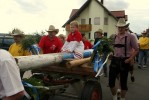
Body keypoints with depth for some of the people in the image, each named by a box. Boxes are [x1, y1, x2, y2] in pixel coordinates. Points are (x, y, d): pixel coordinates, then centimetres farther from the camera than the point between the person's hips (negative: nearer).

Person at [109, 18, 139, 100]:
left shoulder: (130, 36, -7)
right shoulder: (114, 36, 6)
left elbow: (136, 49, -5)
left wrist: (130, 59, -15)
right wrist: (111, 54, 4)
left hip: (124, 61, -3)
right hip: (115, 60, 4)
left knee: (123, 82, 9)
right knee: (111, 81, 4)